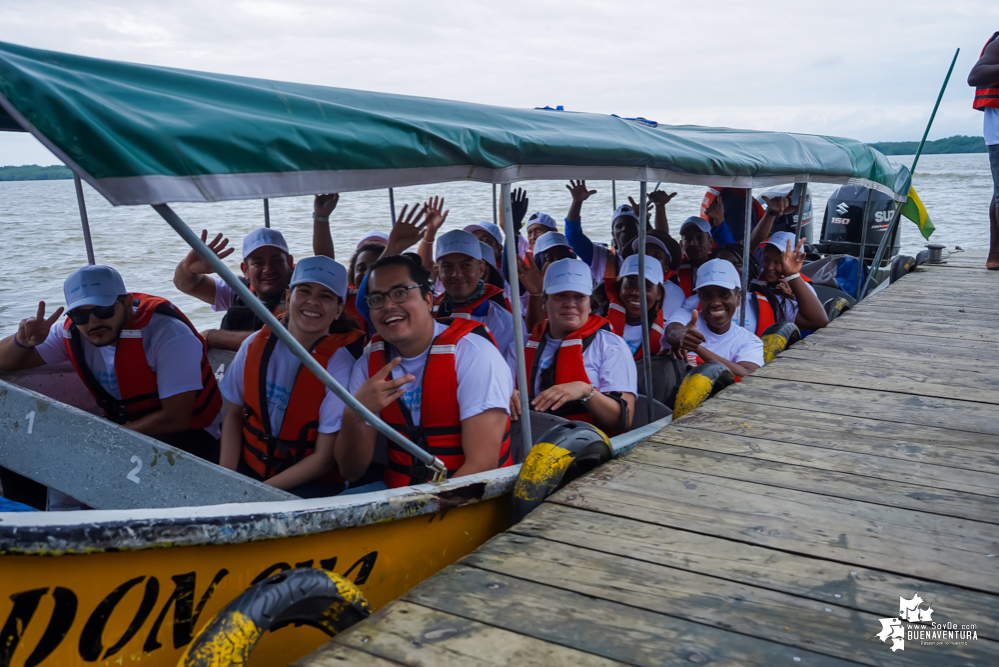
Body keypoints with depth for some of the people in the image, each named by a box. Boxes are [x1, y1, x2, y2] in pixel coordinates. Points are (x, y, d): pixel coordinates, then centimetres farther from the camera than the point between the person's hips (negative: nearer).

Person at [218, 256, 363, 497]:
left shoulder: (338, 363, -14)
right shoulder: (256, 344, -1)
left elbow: (324, 458, -13)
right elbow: (235, 414, 9)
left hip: (309, 485, -4)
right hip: (247, 469, 4)